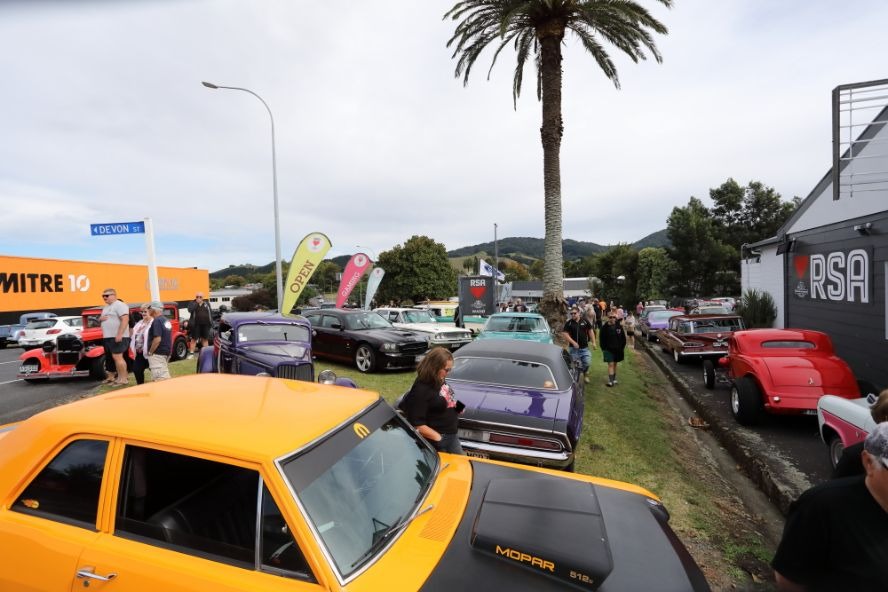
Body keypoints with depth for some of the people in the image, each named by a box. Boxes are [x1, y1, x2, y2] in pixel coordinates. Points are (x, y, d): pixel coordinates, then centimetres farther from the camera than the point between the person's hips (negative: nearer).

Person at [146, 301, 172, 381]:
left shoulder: (157, 321, -15)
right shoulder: (166, 320, 13)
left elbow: (157, 339, -22)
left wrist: (150, 352, -12)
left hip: (158, 353, -9)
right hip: (167, 352, 9)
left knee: (159, 378, -8)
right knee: (165, 377, 14)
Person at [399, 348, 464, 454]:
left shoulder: (439, 381, -2)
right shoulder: (421, 390, -27)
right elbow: (417, 425, -26)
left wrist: (457, 407, -1)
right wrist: (439, 438, -24)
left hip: (452, 435, 9)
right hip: (436, 441, -9)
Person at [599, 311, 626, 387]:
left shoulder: (619, 326, -4)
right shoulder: (604, 327, -9)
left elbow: (623, 338, 4)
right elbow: (601, 339, -3)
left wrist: (622, 347, 0)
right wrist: (603, 348, -6)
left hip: (617, 349, 3)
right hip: (608, 349, -2)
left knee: (615, 364, 15)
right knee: (610, 364, -7)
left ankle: (614, 378, 29)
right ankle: (611, 381, -8)